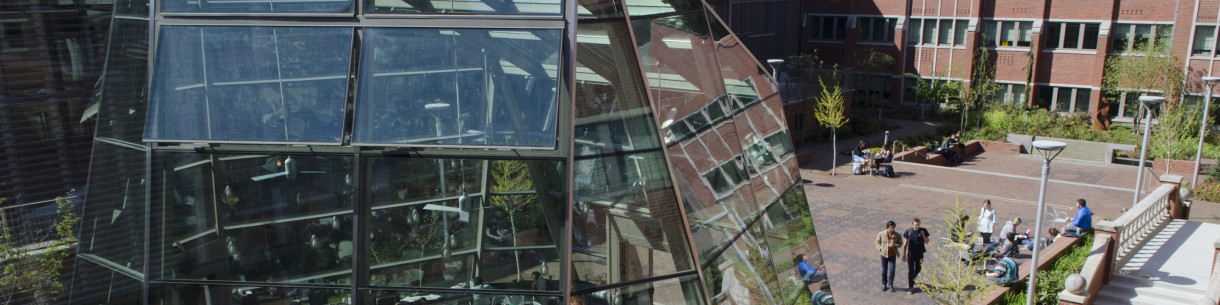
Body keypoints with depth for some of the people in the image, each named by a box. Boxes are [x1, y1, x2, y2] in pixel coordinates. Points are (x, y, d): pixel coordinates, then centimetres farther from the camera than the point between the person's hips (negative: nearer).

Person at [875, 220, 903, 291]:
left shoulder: (897, 236, -6)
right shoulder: (881, 234, -8)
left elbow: (900, 244, 5)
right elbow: (877, 242, 6)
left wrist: (895, 245, -16)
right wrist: (880, 248, -6)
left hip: (892, 255, 0)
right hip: (884, 254, 0)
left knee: (891, 269, -9)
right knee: (884, 270, 8)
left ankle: (890, 283, 11)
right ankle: (884, 284, 24)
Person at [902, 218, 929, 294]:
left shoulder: (923, 231, -6)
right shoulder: (909, 231, -8)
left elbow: (926, 242, -3)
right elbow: (906, 243, 0)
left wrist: (923, 235, -20)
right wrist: (904, 254, 1)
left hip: (920, 253, 2)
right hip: (911, 253, -2)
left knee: (918, 268, 16)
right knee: (910, 270, -3)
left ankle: (912, 279, 46)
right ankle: (910, 287, 4)